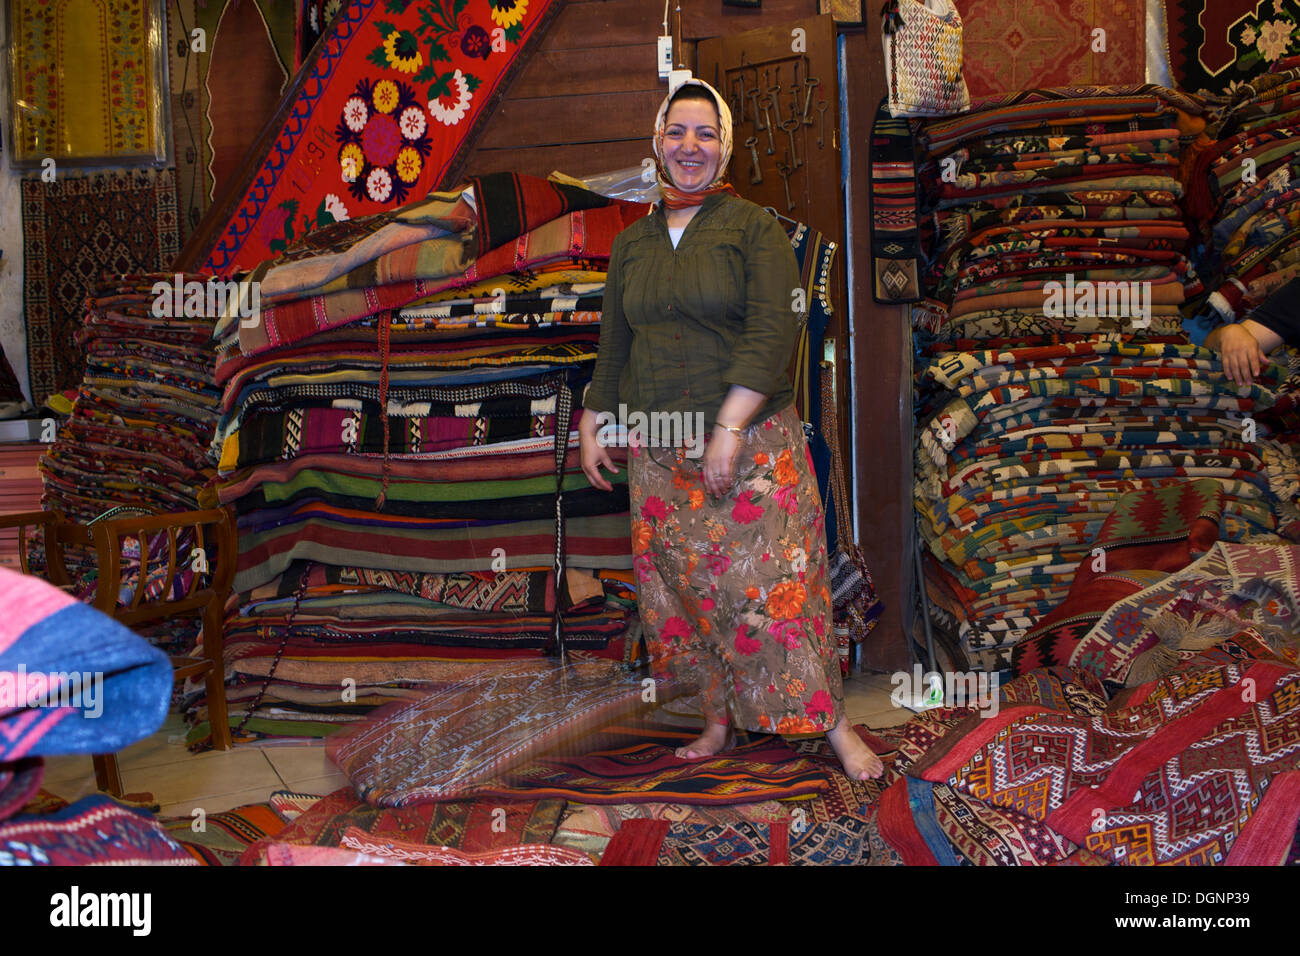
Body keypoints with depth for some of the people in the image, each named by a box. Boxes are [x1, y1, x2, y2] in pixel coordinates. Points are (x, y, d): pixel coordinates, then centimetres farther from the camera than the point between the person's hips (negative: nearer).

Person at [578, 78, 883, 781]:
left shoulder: (754, 229, -3)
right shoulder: (632, 243, 12)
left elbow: (772, 332, -13)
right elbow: (614, 345, 19)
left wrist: (729, 429, -20)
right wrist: (592, 426, 15)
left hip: (751, 441, -4)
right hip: (659, 452, 5)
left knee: (772, 580, -7)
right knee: (683, 585, 6)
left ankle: (833, 724, 2)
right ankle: (718, 721, 19)